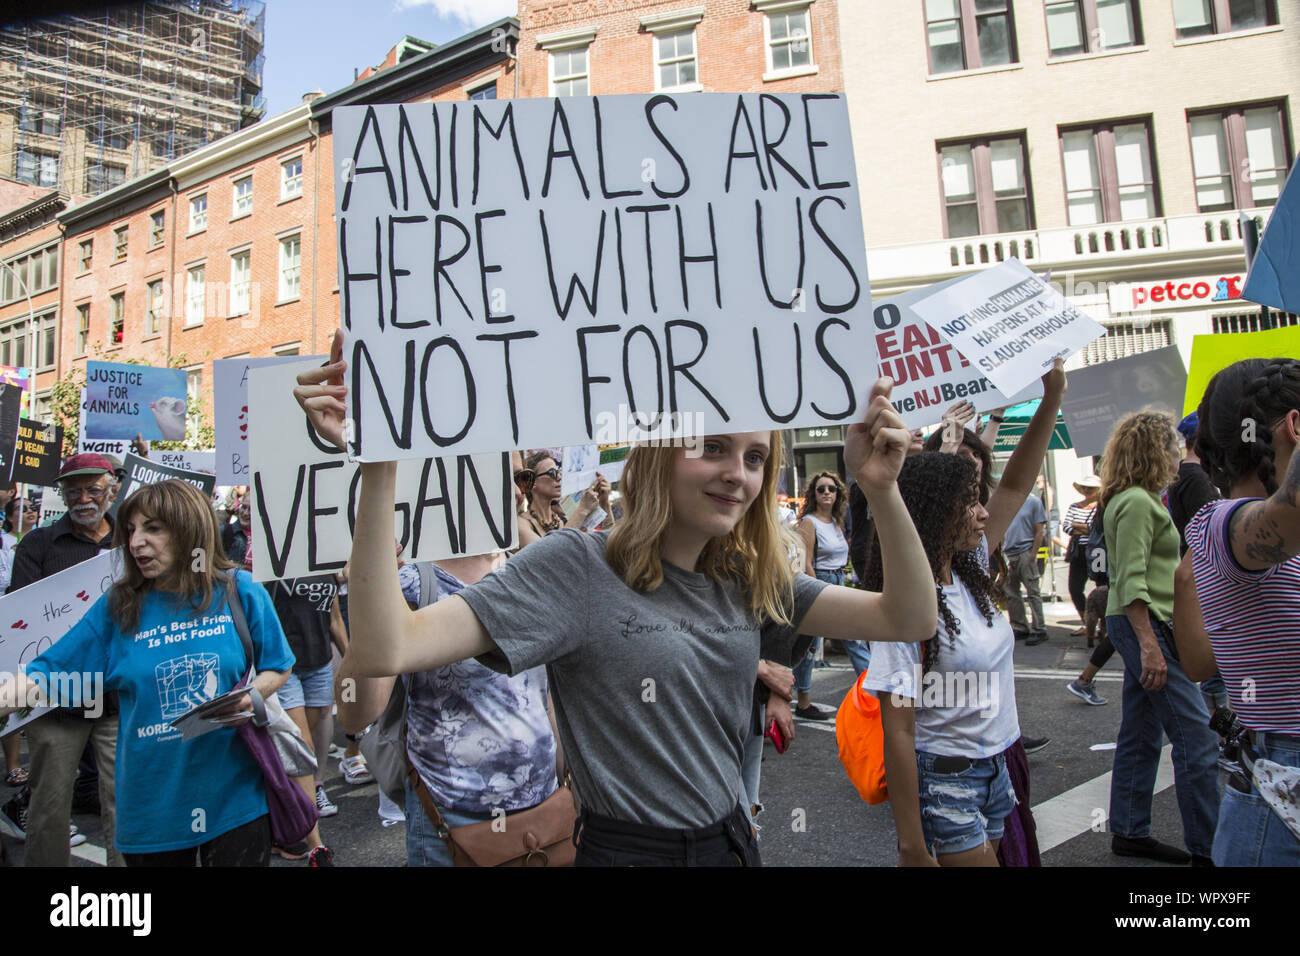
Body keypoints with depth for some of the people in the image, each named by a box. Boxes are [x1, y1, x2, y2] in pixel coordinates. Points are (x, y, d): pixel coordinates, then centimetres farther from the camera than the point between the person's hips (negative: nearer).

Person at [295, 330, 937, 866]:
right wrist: (377, 467, -37)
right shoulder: (577, 568, -18)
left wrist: (880, 487, -18)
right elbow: (384, 651, -27)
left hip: (731, 842, 6)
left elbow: (910, 619, -5)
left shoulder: (750, 582, 0)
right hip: (625, 847, -5)